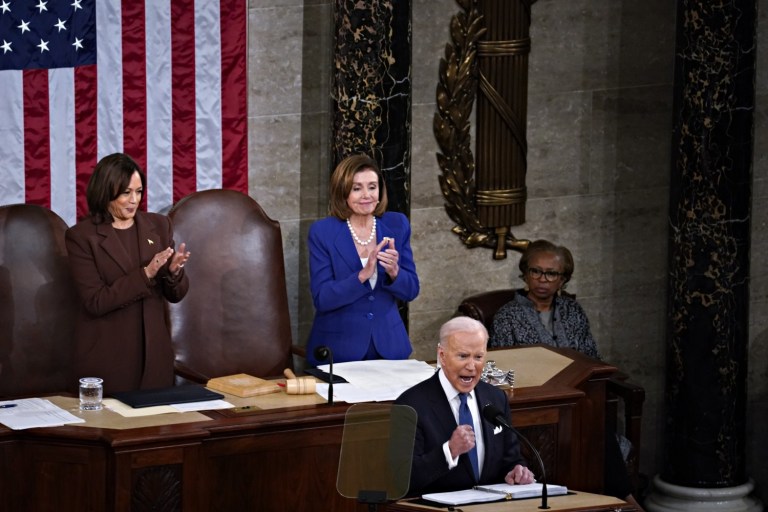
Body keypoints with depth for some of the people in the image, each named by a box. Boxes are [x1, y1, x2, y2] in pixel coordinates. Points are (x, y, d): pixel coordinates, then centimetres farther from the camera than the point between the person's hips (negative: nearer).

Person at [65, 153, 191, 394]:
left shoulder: (158, 226, 6)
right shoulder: (81, 236, -7)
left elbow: (176, 294, 8)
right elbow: (95, 302, -14)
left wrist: (174, 270, -14)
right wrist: (146, 274, -21)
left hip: (154, 350, 4)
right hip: (106, 355, -4)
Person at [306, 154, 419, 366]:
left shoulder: (397, 225, 4)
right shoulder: (322, 232, -5)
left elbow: (411, 291, 6)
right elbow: (321, 299, -10)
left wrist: (394, 272, -15)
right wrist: (363, 275, -23)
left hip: (387, 343, 2)